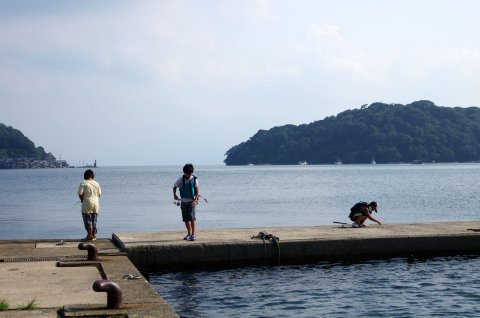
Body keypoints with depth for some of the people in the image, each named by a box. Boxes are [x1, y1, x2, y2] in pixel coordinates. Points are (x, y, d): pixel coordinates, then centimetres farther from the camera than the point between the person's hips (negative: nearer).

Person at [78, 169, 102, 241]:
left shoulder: (83, 183, -9)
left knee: (88, 220, 2)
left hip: (87, 204, -5)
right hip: (96, 203, 5)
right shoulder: (96, 183, 5)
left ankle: (90, 236, 1)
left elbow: (80, 194, -13)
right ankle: (94, 236, 16)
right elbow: (99, 194, 7)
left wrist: (82, 200, 6)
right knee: (94, 220, 12)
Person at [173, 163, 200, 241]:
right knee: (186, 218, 7)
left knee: (192, 217, -14)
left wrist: (195, 200, -14)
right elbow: (175, 187, 11)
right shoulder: (181, 179, 0)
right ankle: (189, 233, 22)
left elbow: (197, 191, -3)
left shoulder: (194, 179, -4)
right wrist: (175, 195, -4)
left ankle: (193, 234, -8)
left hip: (192, 201, -3)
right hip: (184, 201, 3)